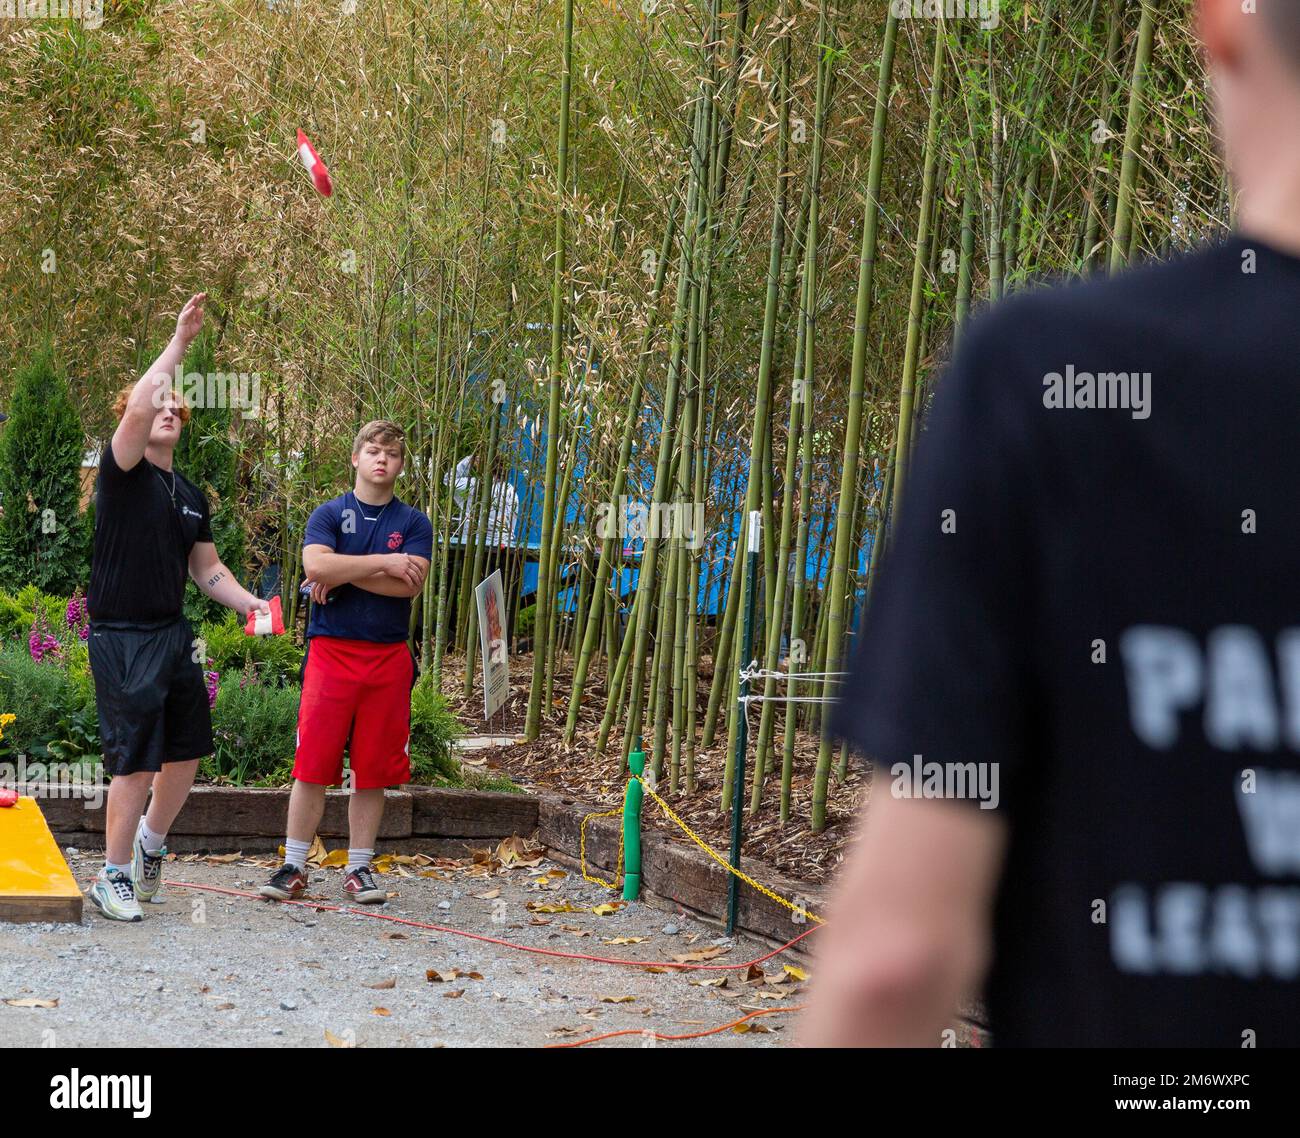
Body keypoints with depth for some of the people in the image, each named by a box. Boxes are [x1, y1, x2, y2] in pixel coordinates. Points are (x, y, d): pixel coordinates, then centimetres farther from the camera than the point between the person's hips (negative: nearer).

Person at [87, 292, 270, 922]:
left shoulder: (191, 496, 14)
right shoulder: (123, 473, -8)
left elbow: (206, 568, 20)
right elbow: (138, 405, -26)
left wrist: (250, 605, 4)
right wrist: (179, 343, -21)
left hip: (174, 636, 7)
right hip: (122, 639, -7)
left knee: (186, 753, 11)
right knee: (136, 763, -5)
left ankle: (150, 844, 35)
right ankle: (113, 876, 8)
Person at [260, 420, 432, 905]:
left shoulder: (413, 523, 9)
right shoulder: (329, 514, 6)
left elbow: (409, 584, -7)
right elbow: (315, 565, -14)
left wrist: (345, 573, -8)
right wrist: (383, 562, -11)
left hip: (388, 657, 2)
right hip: (331, 651, -2)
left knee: (373, 770, 4)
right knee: (312, 766, -3)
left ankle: (359, 868, 13)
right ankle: (293, 866, 5)